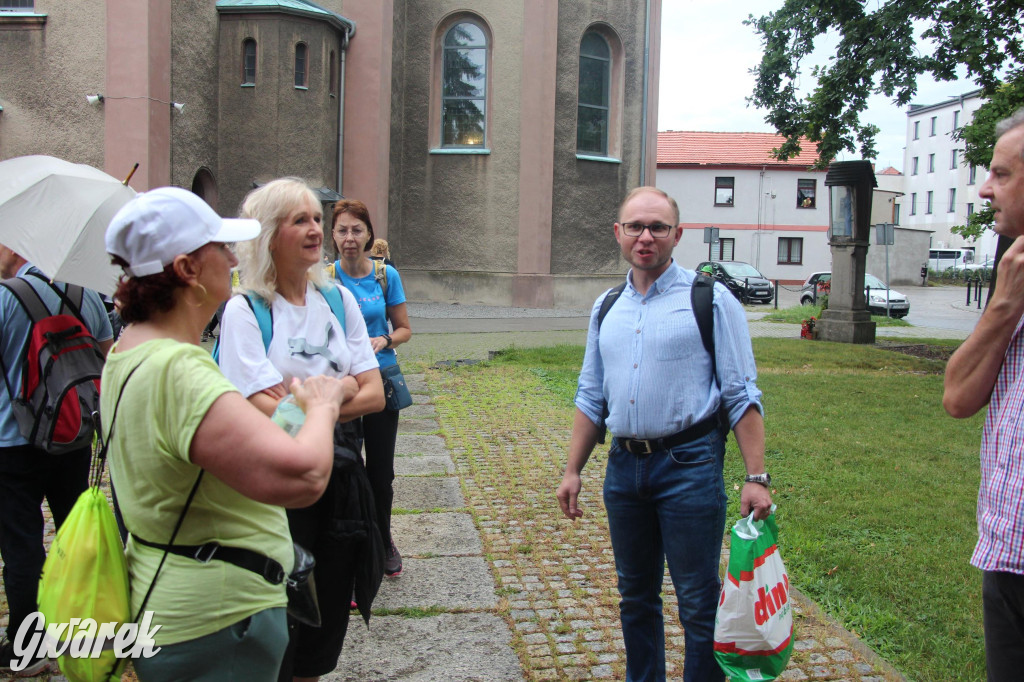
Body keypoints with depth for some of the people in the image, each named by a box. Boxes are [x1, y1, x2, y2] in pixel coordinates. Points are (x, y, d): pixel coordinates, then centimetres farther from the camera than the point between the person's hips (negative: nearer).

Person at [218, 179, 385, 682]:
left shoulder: (338, 299, 3)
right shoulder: (244, 310, -11)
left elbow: (374, 395, -2)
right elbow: (266, 410, -19)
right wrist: (339, 389, -12)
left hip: (339, 468, 5)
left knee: (332, 600, 16)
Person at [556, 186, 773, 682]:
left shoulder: (710, 300, -4)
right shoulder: (607, 308, 12)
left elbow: (742, 396, -6)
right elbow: (591, 397, 16)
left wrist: (756, 478, -13)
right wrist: (572, 471, 11)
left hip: (688, 464, -5)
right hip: (624, 467, 5)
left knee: (699, 604, 2)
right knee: (635, 597, 17)